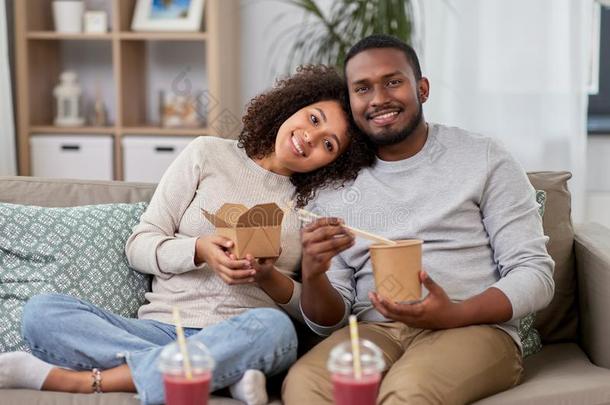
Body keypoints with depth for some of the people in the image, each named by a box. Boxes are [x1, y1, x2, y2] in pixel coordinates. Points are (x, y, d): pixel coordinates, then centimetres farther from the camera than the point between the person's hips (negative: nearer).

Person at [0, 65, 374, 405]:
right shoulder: (209, 154, 9)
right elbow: (139, 245, 6)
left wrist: (268, 278, -13)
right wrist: (200, 250, -13)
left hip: (241, 337, -1)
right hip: (160, 329, 1)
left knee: (273, 327, -38)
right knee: (41, 311, -22)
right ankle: (225, 374, -30)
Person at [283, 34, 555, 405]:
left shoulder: (484, 159, 6)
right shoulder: (333, 189, 14)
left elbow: (535, 275, 0)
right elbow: (330, 321, 11)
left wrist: (454, 314, -18)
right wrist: (313, 274, -13)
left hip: (474, 327, -3)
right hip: (372, 332, 3)